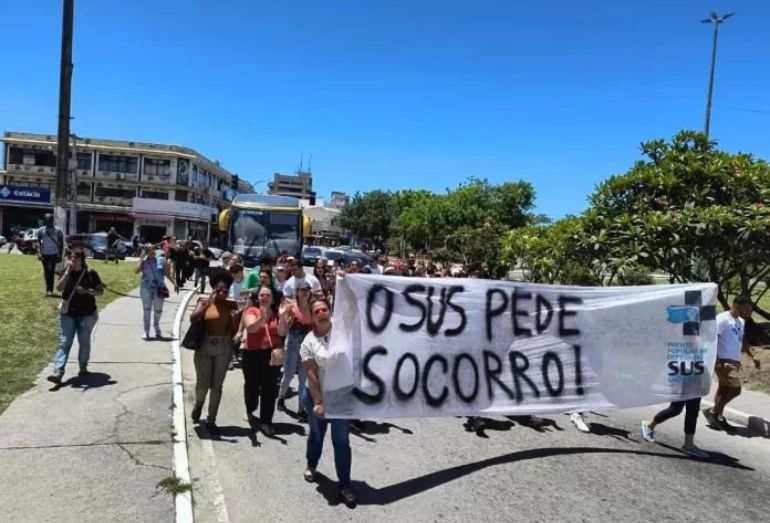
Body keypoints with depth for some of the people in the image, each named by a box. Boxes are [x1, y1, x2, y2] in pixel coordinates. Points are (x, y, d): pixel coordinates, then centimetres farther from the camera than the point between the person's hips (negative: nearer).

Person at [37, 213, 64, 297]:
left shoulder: (58, 230, -3)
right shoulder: (41, 230, 2)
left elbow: (61, 244, 1)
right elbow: (38, 242, 4)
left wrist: (60, 255, -3)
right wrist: (39, 253, -7)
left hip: (54, 254, -3)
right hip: (44, 254, 3)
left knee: (51, 271, -12)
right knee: (46, 272, 9)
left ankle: (49, 290, -10)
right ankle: (49, 289, 19)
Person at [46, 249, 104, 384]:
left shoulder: (90, 273, -4)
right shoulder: (66, 272, 2)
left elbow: (100, 291, -1)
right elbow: (58, 288, -13)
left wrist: (87, 291, -19)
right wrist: (68, 271, -18)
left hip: (87, 313, -1)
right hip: (67, 313, 1)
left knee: (84, 342, 11)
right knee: (64, 343, -6)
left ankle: (83, 367, 29)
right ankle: (58, 373, -11)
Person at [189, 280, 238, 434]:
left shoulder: (231, 305, 0)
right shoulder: (204, 302, -2)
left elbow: (234, 329, 0)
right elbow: (193, 318, -18)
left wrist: (235, 318, -19)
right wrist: (208, 304, -26)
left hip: (224, 348, 1)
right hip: (204, 346, -1)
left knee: (217, 385, 6)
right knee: (203, 384, 0)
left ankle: (211, 420, 18)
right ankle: (198, 404, 36)